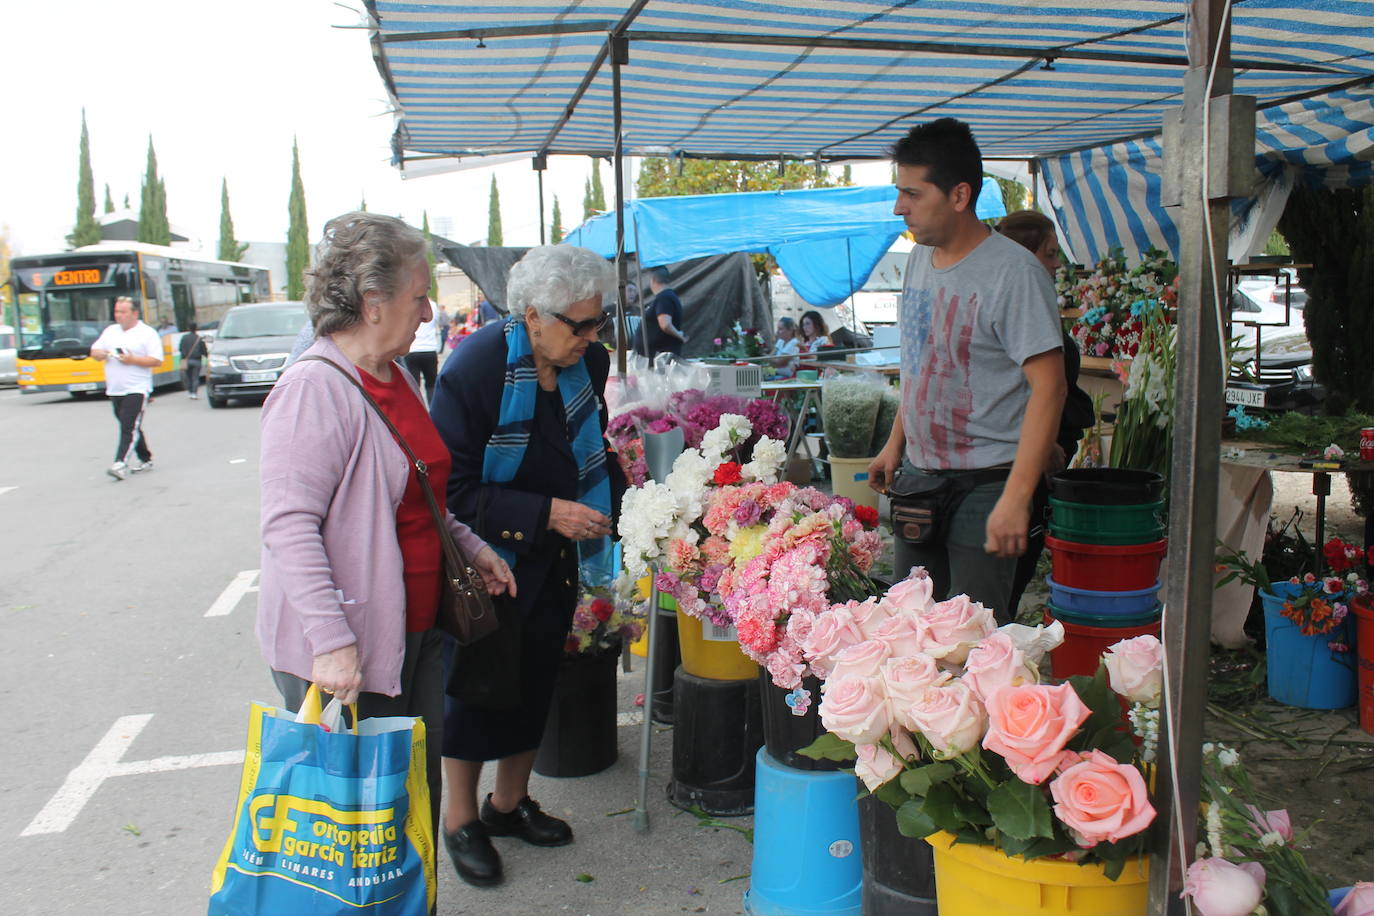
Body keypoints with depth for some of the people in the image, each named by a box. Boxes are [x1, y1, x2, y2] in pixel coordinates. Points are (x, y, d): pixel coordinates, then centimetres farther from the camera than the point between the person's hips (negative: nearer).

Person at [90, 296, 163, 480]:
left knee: (129, 427, -14)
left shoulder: (148, 333, -3)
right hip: (114, 390, 7)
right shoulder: (110, 331, 16)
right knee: (131, 428, 13)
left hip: (136, 389, -7)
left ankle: (120, 464, -20)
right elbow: (94, 351, 19)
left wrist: (133, 360, -19)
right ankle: (145, 460, 23)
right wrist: (100, 354, -4)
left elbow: (157, 361, -10)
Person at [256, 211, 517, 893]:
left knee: (420, 791, 19)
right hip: (344, 651, -9)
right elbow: (288, 525, -25)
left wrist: (471, 548, 18)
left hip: (415, 629, 9)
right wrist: (331, 640, -29)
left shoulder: (395, 374, 11)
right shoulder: (314, 389, -19)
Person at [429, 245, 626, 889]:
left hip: (555, 558, 6)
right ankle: (461, 818, 28)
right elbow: (454, 488, -24)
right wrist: (545, 513, -28)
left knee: (536, 678, 16)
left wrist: (620, 495, -2)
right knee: (478, 681, 6)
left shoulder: (588, 361, -7)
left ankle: (510, 802, 37)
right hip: (487, 558, -6)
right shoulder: (474, 370, -25)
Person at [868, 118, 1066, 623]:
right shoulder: (919, 258, 9)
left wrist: (1015, 498, -24)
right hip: (919, 475, 7)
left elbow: (1048, 387, -19)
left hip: (985, 483, -7)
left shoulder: (1013, 273, -16)